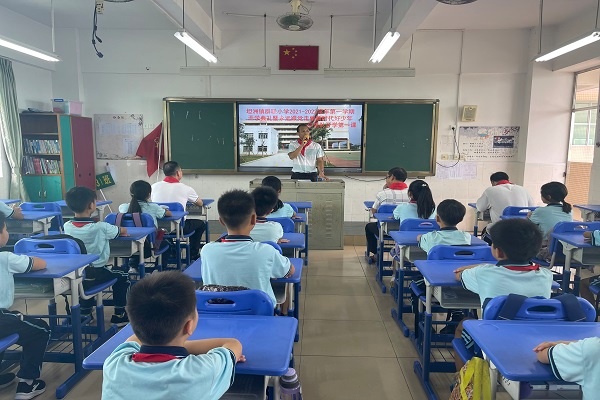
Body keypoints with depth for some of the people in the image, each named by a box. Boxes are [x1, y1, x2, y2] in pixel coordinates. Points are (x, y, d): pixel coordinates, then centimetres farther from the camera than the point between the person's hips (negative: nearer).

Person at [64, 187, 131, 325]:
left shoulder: (67, 226, -5)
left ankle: (85, 312, 47)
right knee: (123, 277, 20)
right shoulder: (100, 227, -18)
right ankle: (119, 315, 23)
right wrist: (121, 229, 24)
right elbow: (123, 231, -1)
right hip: (96, 273, -5)